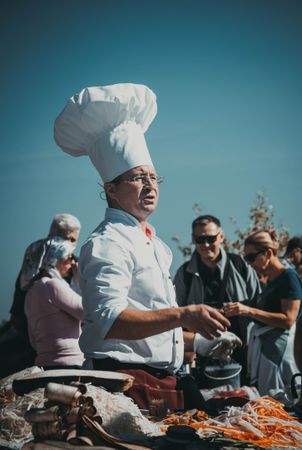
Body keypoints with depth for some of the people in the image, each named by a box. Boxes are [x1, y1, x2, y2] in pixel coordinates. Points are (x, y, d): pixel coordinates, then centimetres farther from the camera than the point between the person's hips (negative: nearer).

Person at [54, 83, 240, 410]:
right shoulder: (106, 244, -11)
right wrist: (182, 315, -34)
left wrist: (198, 341, 26)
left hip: (163, 381, 9)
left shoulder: (151, 243, 21)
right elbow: (110, 320, -26)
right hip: (128, 382, -9)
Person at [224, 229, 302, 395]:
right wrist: (239, 311, 12)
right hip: (260, 345, 8)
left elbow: (288, 319, -17)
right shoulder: (270, 280, 16)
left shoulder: (289, 277, -9)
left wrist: (249, 311, -21)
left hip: (277, 345, -8)